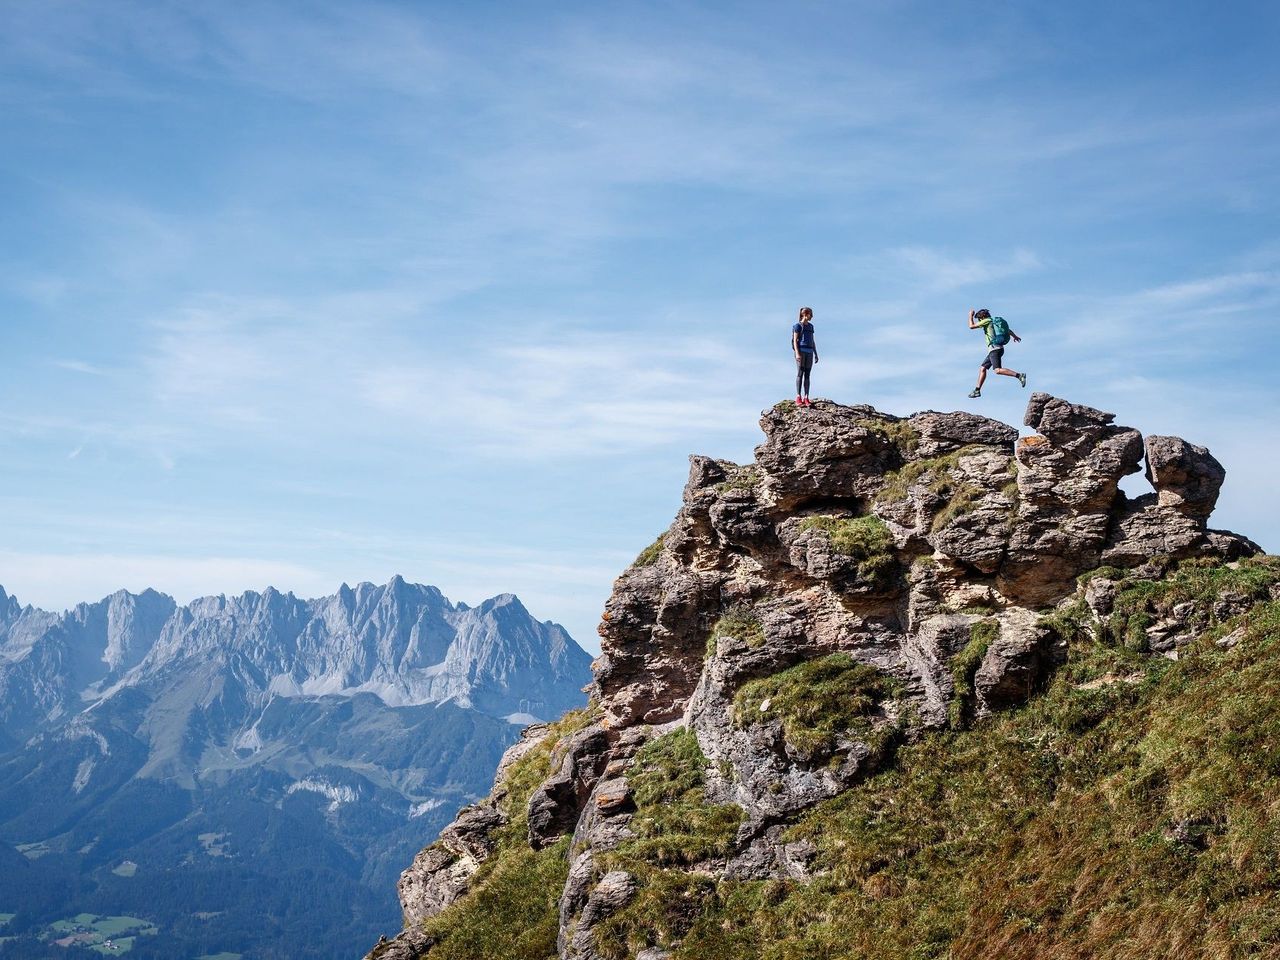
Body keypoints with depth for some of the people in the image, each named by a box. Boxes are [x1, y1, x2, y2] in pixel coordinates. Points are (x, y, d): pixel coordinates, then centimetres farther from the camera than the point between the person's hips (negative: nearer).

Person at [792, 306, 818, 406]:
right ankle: (798, 398, -12)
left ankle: (806, 398, 0)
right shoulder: (798, 326, -2)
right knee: (800, 374, -10)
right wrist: (797, 353, -18)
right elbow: (795, 340, -8)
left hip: (809, 352, 6)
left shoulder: (810, 326, 18)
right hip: (801, 350, -6)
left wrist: (816, 354, 15)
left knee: (807, 375, 2)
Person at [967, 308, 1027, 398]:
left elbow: (971, 326, -3)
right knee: (982, 368, 12)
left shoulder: (987, 321, -3)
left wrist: (971, 316, 13)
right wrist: (1015, 336, 57)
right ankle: (977, 390, 12)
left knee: (998, 370, -22)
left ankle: (1019, 375, -29)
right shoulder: (995, 322, 23)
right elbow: (1008, 330, 39)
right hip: (997, 349, 10)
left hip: (994, 348, -10)